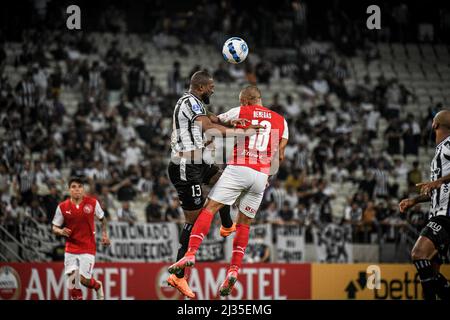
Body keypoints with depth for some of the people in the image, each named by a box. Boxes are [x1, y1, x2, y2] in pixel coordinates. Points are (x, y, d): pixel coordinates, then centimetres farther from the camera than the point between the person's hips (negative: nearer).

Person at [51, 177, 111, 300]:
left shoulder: (92, 203, -4)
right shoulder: (62, 207, -3)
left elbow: (102, 218, 14)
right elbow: (55, 227, 5)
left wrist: (104, 234, 1)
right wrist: (61, 231, -17)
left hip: (88, 248, -2)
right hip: (71, 249, 2)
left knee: (85, 280, -7)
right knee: (72, 280, -6)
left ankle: (98, 286, 28)